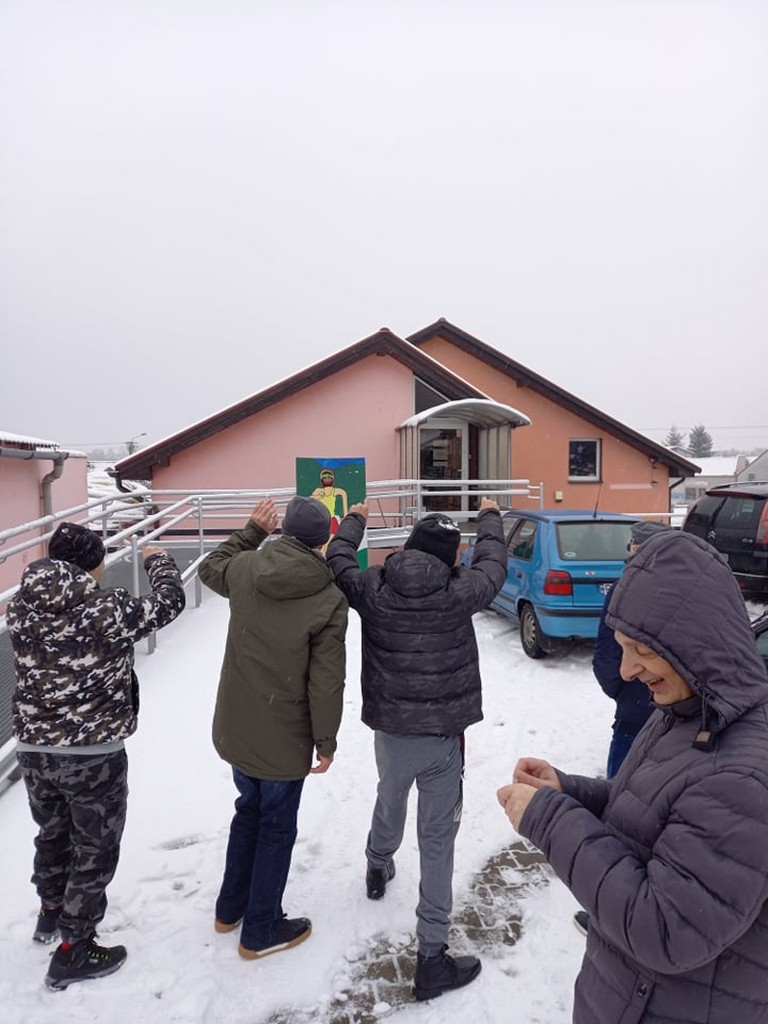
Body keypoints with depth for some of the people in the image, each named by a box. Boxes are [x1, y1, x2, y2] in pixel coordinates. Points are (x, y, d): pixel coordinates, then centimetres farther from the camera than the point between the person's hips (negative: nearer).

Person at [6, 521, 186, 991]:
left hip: (33, 750, 6)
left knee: (53, 834, 30)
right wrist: (159, 559, 8)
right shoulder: (108, 609, -22)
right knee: (95, 851, 15)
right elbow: (169, 601, -9)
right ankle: (73, 951, 28)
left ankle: (52, 911, 53)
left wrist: (64, 560, 15)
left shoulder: (21, 605, -8)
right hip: (95, 755, -6)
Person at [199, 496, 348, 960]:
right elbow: (327, 681, -18)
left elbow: (210, 567, 17)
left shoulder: (245, 569, -9)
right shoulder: (330, 598, -20)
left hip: (235, 727, 5)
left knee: (250, 809, 26)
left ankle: (231, 907, 42)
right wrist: (326, 740, -6)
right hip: (284, 736, -5)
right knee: (277, 825, 14)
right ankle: (261, 931, 30)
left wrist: (253, 530, 22)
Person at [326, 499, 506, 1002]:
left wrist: (354, 519, 27)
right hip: (444, 734, -4)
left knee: (389, 801, 31)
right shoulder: (457, 594, -16)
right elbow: (494, 566, 3)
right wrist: (490, 517, 21)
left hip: (390, 730, 4)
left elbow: (339, 558, 9)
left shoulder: (373, 589, -10)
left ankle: (378, 869, 59)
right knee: (437, 840, 6)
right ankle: (432, 957, 15)